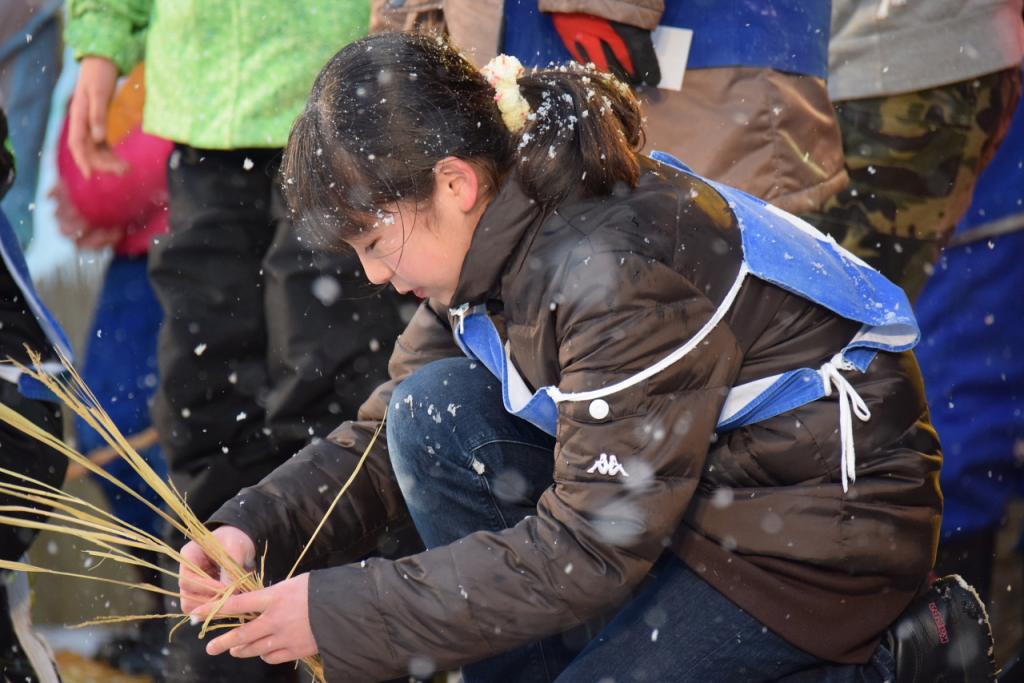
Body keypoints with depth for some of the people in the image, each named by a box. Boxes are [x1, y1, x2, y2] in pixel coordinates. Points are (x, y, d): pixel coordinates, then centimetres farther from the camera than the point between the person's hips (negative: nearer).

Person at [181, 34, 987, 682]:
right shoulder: (494, 238, -3)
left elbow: (588, 552, -27)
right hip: (681, 477, 8)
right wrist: (255, 530, -10)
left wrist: (340, 615, -24)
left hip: (823, 525, -8)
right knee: (434, 412, -9)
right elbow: (382, 440, 7)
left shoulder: (622, 270, -30)